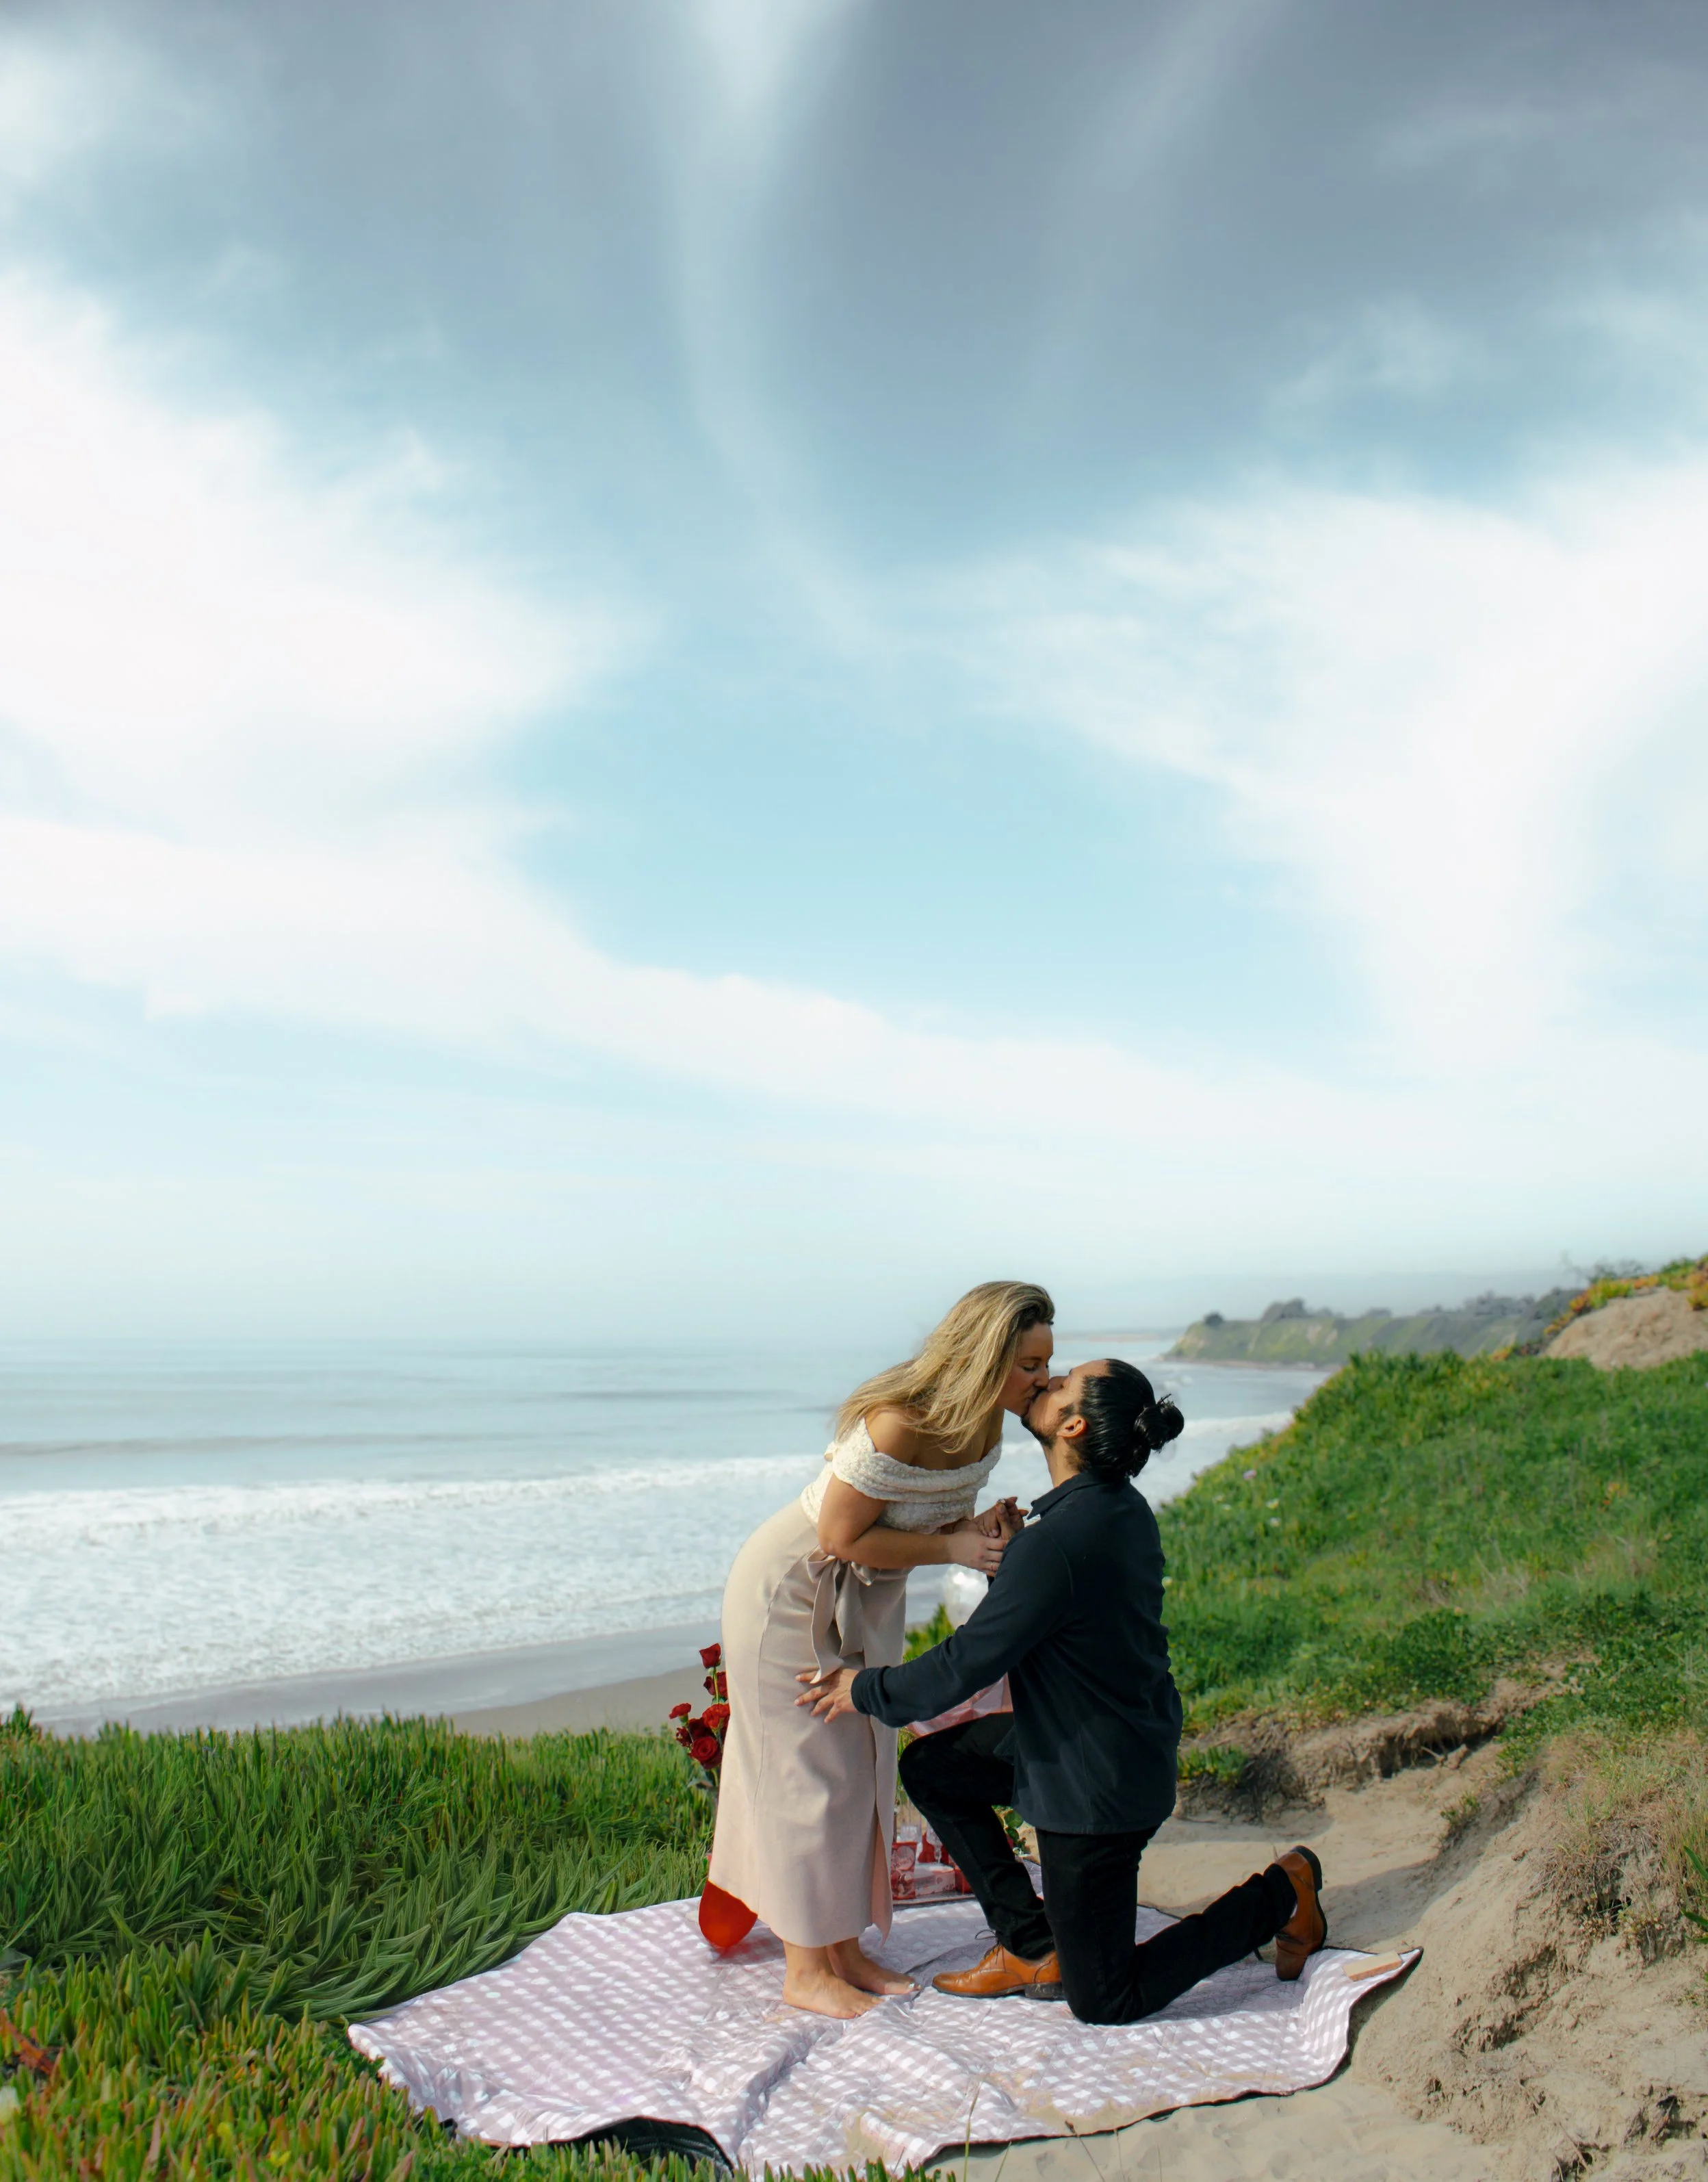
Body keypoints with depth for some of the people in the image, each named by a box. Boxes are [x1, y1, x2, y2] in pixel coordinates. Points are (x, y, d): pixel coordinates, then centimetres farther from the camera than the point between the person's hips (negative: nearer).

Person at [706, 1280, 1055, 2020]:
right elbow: (842, 1536, -28)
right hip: (792, 1593, -8)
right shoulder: (899, 1423, -35)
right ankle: (806, 1970, 14)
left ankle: (844, 1951, 27)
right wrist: (953, 1548, -26)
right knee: (808, 1774, 0)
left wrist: (983, 1527, -17)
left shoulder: (981, 1424, -9)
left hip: (865, 1602, 8)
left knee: (862, 1771, 14)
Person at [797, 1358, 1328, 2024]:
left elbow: (965, 1666, -22)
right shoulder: (1121, 1507, -2)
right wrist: (1003, 1553, 1)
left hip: (1095, 1784, -9)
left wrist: (866, 1690, -7)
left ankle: (1280, 1893, 13)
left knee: (1104, 2002, 8)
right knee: (931, 1767, 15)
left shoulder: (1060, 1539, -31)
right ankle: (1034, 1947, 18)